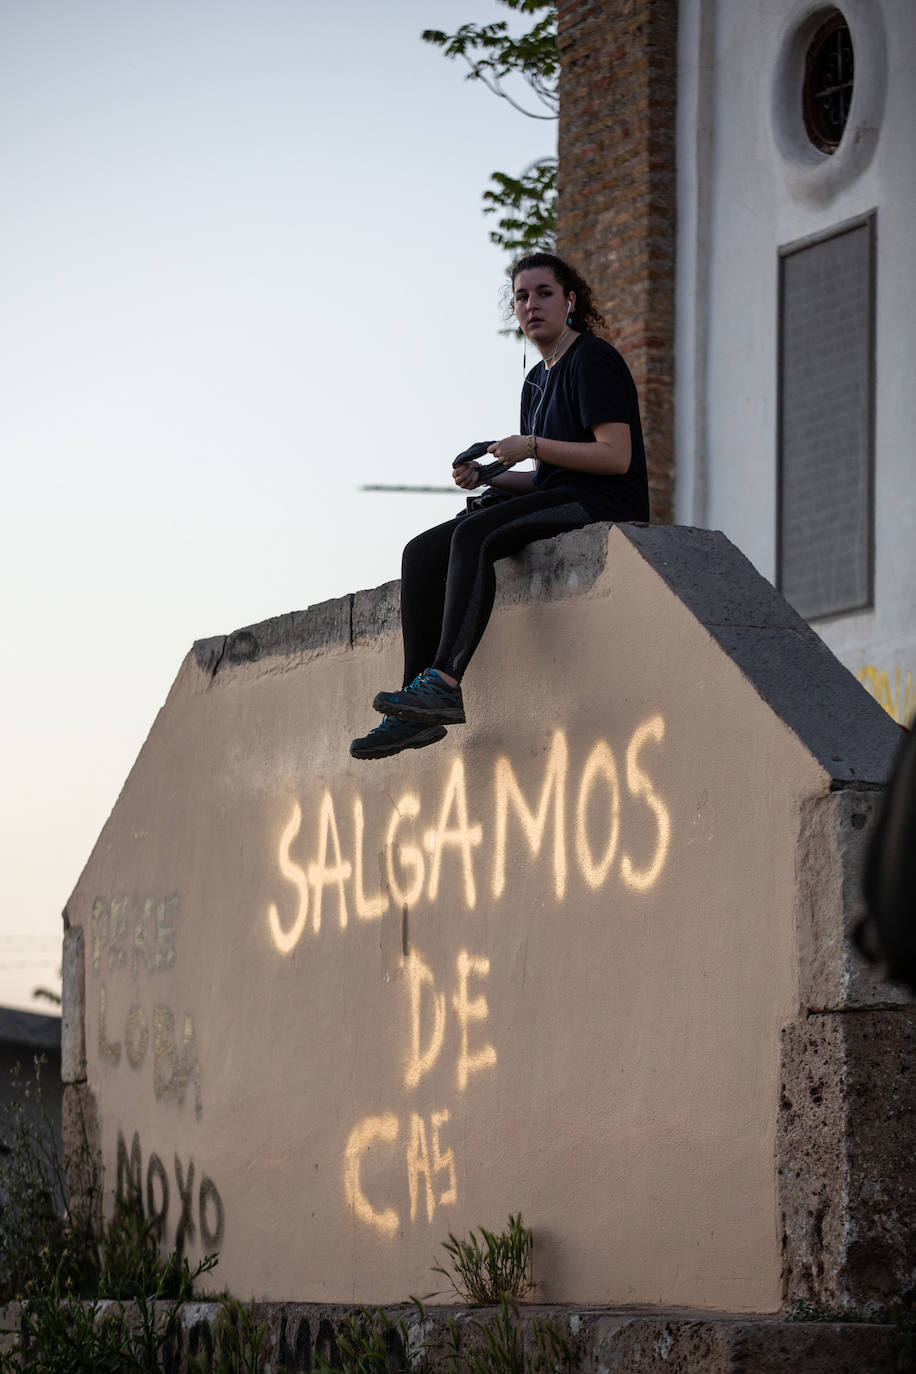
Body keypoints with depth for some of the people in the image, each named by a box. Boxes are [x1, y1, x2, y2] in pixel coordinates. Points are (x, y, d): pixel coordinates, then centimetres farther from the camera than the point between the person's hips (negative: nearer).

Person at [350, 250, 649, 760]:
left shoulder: (593, 359, -5)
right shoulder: (538, 381, 22)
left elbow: (616, 457, -15)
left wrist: (534, 446, -17)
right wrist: (486, 476, 4)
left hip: (605, 506, -9)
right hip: (556, 500, 9)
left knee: (473, 535, -32)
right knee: (423, 552, -6)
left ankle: (445, 681, -43)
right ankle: (417, 714, -14)